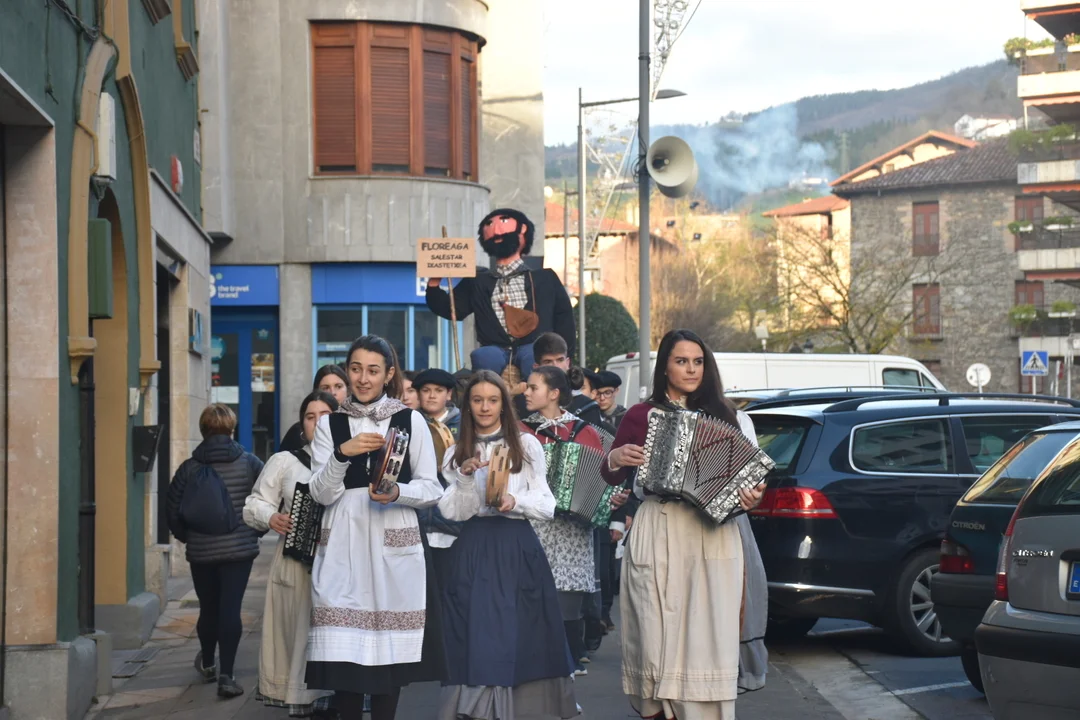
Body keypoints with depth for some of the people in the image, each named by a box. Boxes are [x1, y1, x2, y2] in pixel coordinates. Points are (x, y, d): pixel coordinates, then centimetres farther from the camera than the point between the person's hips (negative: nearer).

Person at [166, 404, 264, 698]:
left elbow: (173, 511, -2)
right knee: (231, 609, -3)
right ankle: (226, 675, -9)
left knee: (208, 608, 17)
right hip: (240, 549, -1)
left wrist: (187, 536, 15)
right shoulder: (249, 463, -4)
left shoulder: (189, 467, -4)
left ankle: (207, 663, 39)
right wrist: (255, 530, 12)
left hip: (201, 551, 1)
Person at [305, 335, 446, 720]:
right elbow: (321, 494, 1)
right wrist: (343, 453, -15)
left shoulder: (411, 421, 6)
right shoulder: (329, 424, 9)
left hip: (395, 544, -1)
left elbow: (432, 488, 3)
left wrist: (397, 493, -16)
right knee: (343, 646, -4)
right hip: (343, 545, 1)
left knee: (390, 645, -3)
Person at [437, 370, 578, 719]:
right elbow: (452, 512, 1)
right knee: (478, 634, -3)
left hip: (518, 549, -1)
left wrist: (515, 501, -17)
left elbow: (547, 506, 0)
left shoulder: (526, 445, 4)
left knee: (519, 633, -1)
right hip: (474, 550, 1)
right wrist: (466, 476, -13)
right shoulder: (456, 453, 11)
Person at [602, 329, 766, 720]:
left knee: (709, 632, -3)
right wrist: (615, 459, -10)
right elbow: (612, 477, 10)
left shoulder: (720, 414, 11)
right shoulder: (641, 415, 6)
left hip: (714, 534, 1)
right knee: (660, 629, -2)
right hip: (660, 533, -1)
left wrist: (751, 494, -9)